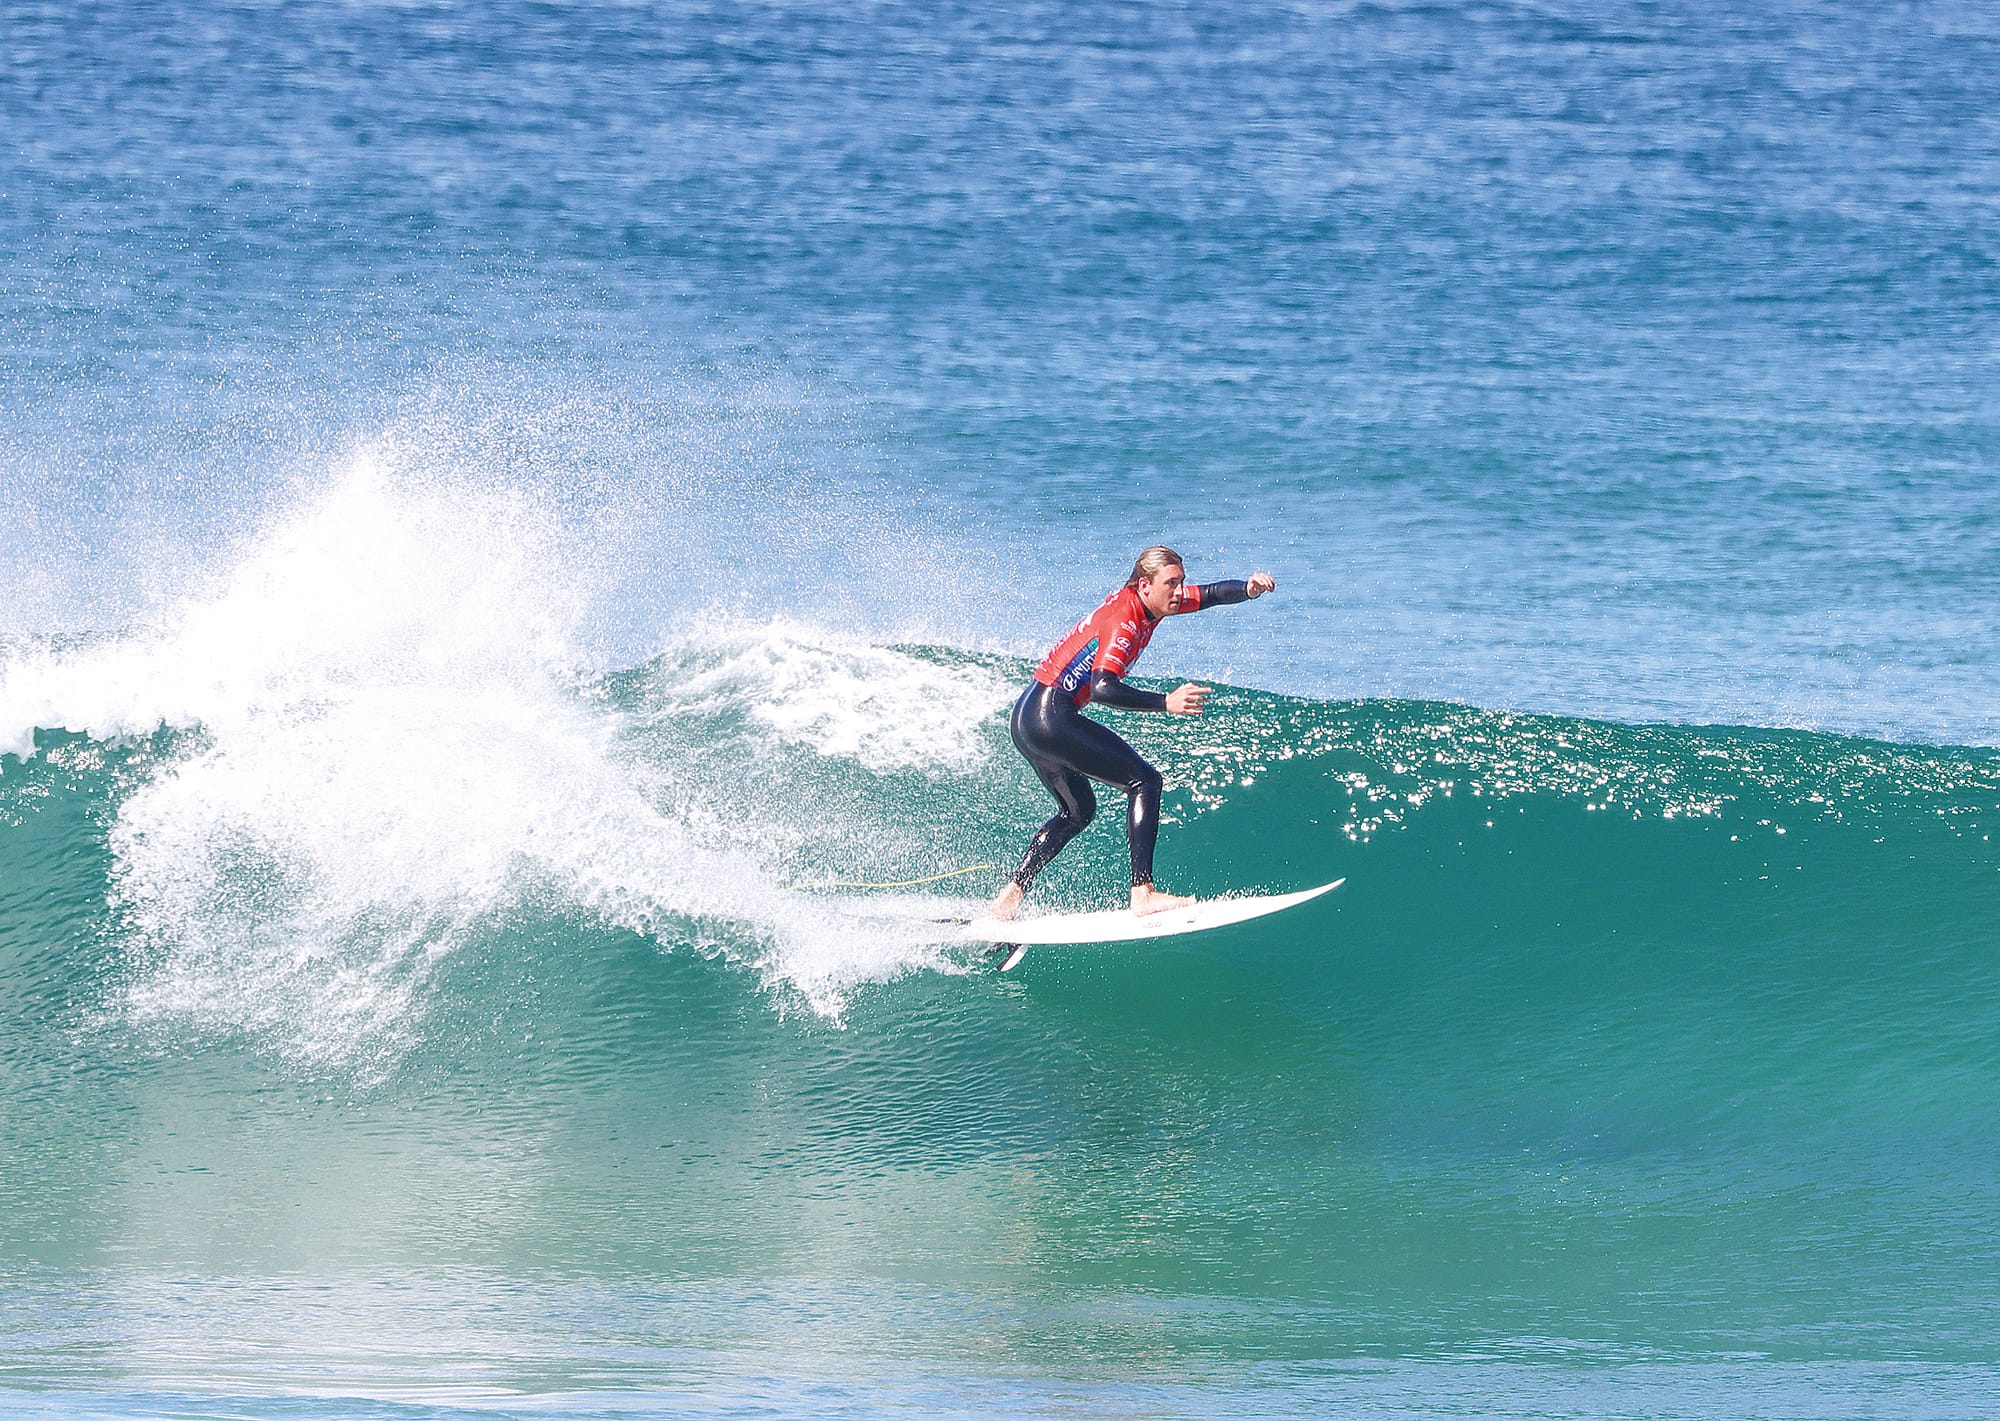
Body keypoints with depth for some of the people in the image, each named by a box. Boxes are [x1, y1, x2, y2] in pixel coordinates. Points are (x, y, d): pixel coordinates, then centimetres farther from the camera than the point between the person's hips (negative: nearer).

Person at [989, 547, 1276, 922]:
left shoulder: (1146, 600, 7)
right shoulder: (1123, 622, -20)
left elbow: (1211, 594, 11)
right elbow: (1102, 688, -31)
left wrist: (1247, 588, -11)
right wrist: (1166, 703, -37)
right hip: (1051, 717, -10)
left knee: (1077, 810, 24)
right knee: (1144, 780, -11)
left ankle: (1007, 900, 22)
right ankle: (1142, 892, -18)